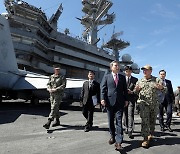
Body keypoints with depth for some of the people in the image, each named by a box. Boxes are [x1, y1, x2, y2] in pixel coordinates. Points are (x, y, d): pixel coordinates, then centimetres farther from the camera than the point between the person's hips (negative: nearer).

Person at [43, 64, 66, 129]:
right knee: (55, 107, 12)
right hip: (52, 94, 5)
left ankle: (49, 122, -11)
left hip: (59, 94, -5)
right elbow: (48, 84, 11)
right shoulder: (51, 77, 14)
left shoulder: (62, 77, -1)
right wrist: (49, 89, -11)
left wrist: (55, 89, -19)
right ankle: (57, 121, 26)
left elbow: (63, 85, -11)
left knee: (54, 107, -11)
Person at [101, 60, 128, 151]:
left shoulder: (122, 77, 11)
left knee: (119, 121, -4)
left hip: (120, 102, 0)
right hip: (110, 101, 0)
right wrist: (103, 98, -10)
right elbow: (103, 88, 1)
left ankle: (118, 142, -1)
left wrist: (126, 100, 5)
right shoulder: (107, 77, 6)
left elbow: (125, 89, 12)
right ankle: (112, 137, 29)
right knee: (111, 121, 11)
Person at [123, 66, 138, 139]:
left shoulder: (135, 79, 7)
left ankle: (130, 131, -8)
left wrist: (132, 92, -12)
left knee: (130, 114, -10)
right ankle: (126, 128, 28)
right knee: (125, 114, 11)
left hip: (131, 99, -2)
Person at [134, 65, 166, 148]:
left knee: (153, 120, 12)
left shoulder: (156, 80, 4)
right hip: (144, 103, -1)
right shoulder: (139, 81, 7)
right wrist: (136, 89, -13)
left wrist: (161, 87, -21)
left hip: (154, 103, 1)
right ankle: (145, 139, -4)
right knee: (145, 120, -8)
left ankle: (151, 134, 31)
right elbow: (135, 92, 11)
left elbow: (164, 89, 3)